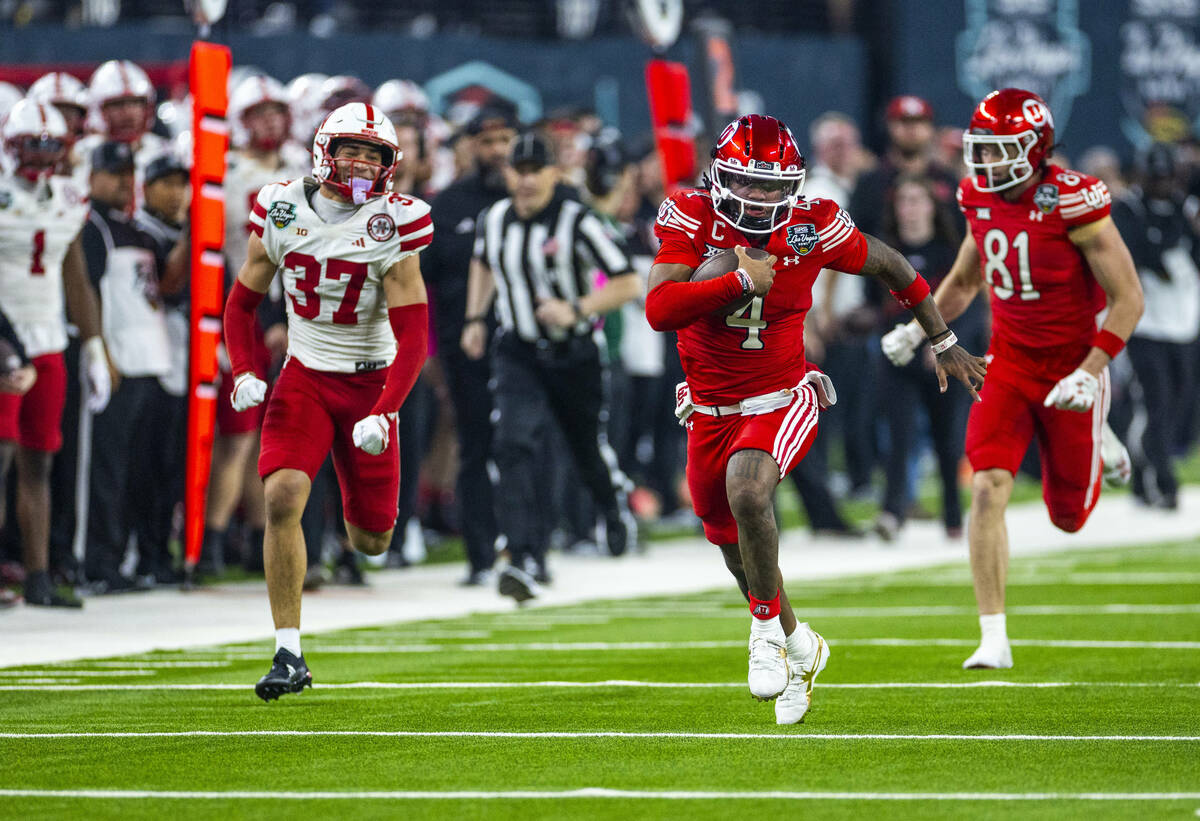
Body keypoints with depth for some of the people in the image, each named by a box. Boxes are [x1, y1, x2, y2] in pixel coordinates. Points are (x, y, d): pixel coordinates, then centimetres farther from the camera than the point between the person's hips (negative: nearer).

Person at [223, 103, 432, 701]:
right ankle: (289, 655, -16)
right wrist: (243, 373, -9)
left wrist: (382, 413, -28)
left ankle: (365, 514, 46)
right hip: (304, 376, 1)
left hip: (369, 382, -1)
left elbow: (412, 338, -16)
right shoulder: (282, 213, -7)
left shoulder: (393, 228, -14)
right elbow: (242, 302, 7)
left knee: (371, 541, 5)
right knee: (282, 499, -22)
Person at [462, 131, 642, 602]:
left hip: (576, 355, -2)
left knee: (589, 449, 13)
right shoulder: (493, 221, 0)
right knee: (515, 445, -19)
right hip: (518, 354, 2)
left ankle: (618, 507, 50)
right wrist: (476, 318, 16)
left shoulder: (576, 222, -15)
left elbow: (627, 284, -15)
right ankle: (528, 562, -24)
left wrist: (576, 310, -26)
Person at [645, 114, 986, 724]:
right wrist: (741, 282, -31)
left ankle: (767, 624, -12)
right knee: (735, 548, 17)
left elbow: (890, 267, 5)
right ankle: (798, 648, 43)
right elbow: (658, 309, -25)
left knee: (747, 492, -33)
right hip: (711, 413, 3)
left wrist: (944, 344, 15)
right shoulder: (691, 218, -14)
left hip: (781, 403, -3)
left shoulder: (811, 228, -13)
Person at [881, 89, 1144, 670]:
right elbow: (964, 280, 16)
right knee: (988, 489, -15)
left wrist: (1090, 373, -25)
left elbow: (1128, 298, -17)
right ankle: (994, 638, -11)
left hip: (1069, 366, -4)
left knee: (1069, 516, 9)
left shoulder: (1072, 203, -21)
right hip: (1008, 361, 4)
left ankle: (1099, 445, 44)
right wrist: (917, 329, 0)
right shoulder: (982, 201, -3)